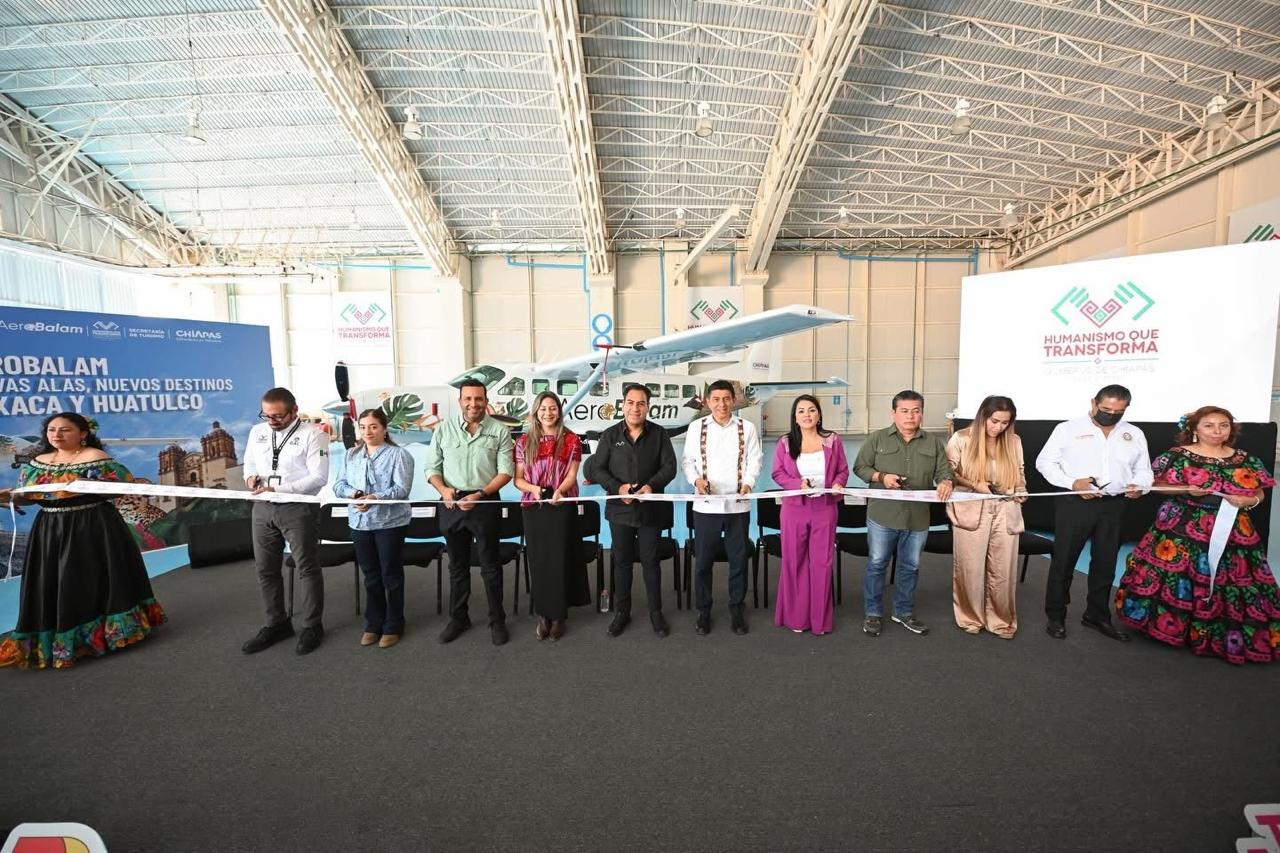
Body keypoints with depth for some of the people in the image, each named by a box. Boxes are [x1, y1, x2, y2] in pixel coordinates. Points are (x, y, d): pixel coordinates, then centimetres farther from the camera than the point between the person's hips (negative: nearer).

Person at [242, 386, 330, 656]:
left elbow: (318, 477, -15)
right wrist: (251, 476, -1)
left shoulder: (312, 434, -10)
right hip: (262, 509, 6)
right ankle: (277, 624, 31)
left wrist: (278, 490, -21)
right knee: (266, 570, 14)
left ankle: (312, 627, 15)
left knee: (307, 568, 1)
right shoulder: (257, 432, 10)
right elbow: (249, 463, 22)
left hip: (298, 508, -6)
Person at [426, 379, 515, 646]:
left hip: (486, 503, -2)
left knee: (490, 565, 7)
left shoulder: (499, 431, -3)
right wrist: (443, 489, -14)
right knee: (457, 565, 15)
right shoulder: (444, 429, 4)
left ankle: (497, 620, 21)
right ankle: (458, 618, 31)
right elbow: (432, 467, 6)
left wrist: (480, 495, -17)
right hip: (452, 504, 3)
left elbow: (506, 471, -7)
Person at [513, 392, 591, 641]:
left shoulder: (571, 440, 1)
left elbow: (572, 475, -4)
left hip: (563, 507, -2)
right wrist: (533, 488, -16)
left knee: (560, 560, 1)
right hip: (533, 508, 2)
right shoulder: (524, 442, 5)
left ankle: (558, 616, 15)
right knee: (538, 560, 6)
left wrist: (559, 491, -24)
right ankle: (543, 614, 21)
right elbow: (518, 479, 4)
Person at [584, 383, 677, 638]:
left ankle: (656, 612, 26)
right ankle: (621, 612, 28)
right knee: (622, 561, 12)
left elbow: (669, 467, -2)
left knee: (650, 560, 10)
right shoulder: (610, 435, 1)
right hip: (619, 508, 1)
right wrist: (618, 487, -14)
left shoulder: (659, 434, 0)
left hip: (650, 509, -1)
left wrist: (652, 486, -19)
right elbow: (596, 468, 0)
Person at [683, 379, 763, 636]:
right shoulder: (696, 427, 3)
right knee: (703, 560, 7)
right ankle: (703, 610, 23)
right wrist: (696, 480, -13)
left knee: (738, 559, 10)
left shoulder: (747, 428, 4)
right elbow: (688, 460, 5)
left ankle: (736, 609, 27)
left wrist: (748, 483, -13)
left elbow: (754, 461, 3)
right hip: (706, 505, 0)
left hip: (738, 504, 1)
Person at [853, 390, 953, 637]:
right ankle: (873, 613, 20)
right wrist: (881, 477, -16)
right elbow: (860, 467, 1)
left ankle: (904, 612, 32)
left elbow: (944, 471, 5)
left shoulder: (934, 442, 7)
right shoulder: (877, 439, -1)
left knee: (910, 567, 15)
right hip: (883, 516, -3)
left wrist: (945, 483, -17)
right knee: (876, 564, 5)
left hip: (918, 518, 3)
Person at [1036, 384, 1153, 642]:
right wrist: (1072, 482, -17)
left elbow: (1143, 470, 14)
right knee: (1063, 560, 2)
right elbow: (1044, 461, -4)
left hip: (1113, 506, 5)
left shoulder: (1135, 434, 10)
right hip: (1074, 502, -4)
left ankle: (1097, 616, 32)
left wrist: (1139, 485, -9)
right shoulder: (1068, 429, -3)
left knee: (1105, 563, 15)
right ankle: (1056, 616, 15)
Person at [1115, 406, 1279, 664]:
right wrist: (1187, 490, -19)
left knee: (1233, 581, 6)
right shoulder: (1178, 455, -4)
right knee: (1177, 577, -3)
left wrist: (1248, 501, -10)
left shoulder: (1245, 460, 8)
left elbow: (1259, 493, 12)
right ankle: (1171, 623, 12)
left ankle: (1230, 639, 20)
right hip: (1182, 530, -4)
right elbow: (1158, 484, -3)